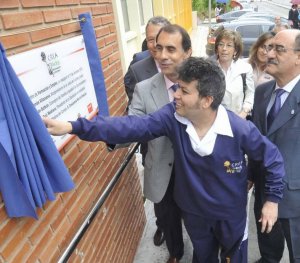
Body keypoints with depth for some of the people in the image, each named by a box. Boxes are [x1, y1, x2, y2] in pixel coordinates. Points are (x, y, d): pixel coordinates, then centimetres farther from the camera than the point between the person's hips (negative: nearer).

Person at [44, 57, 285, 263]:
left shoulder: (240, 129, -29)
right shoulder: (173, 116, -23)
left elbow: (273, 158, -13)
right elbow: (132, 126, -32)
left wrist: (272, 199, -10)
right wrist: (75, 126, -39)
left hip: (230, 213, -2)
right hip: (193, 210, 3)